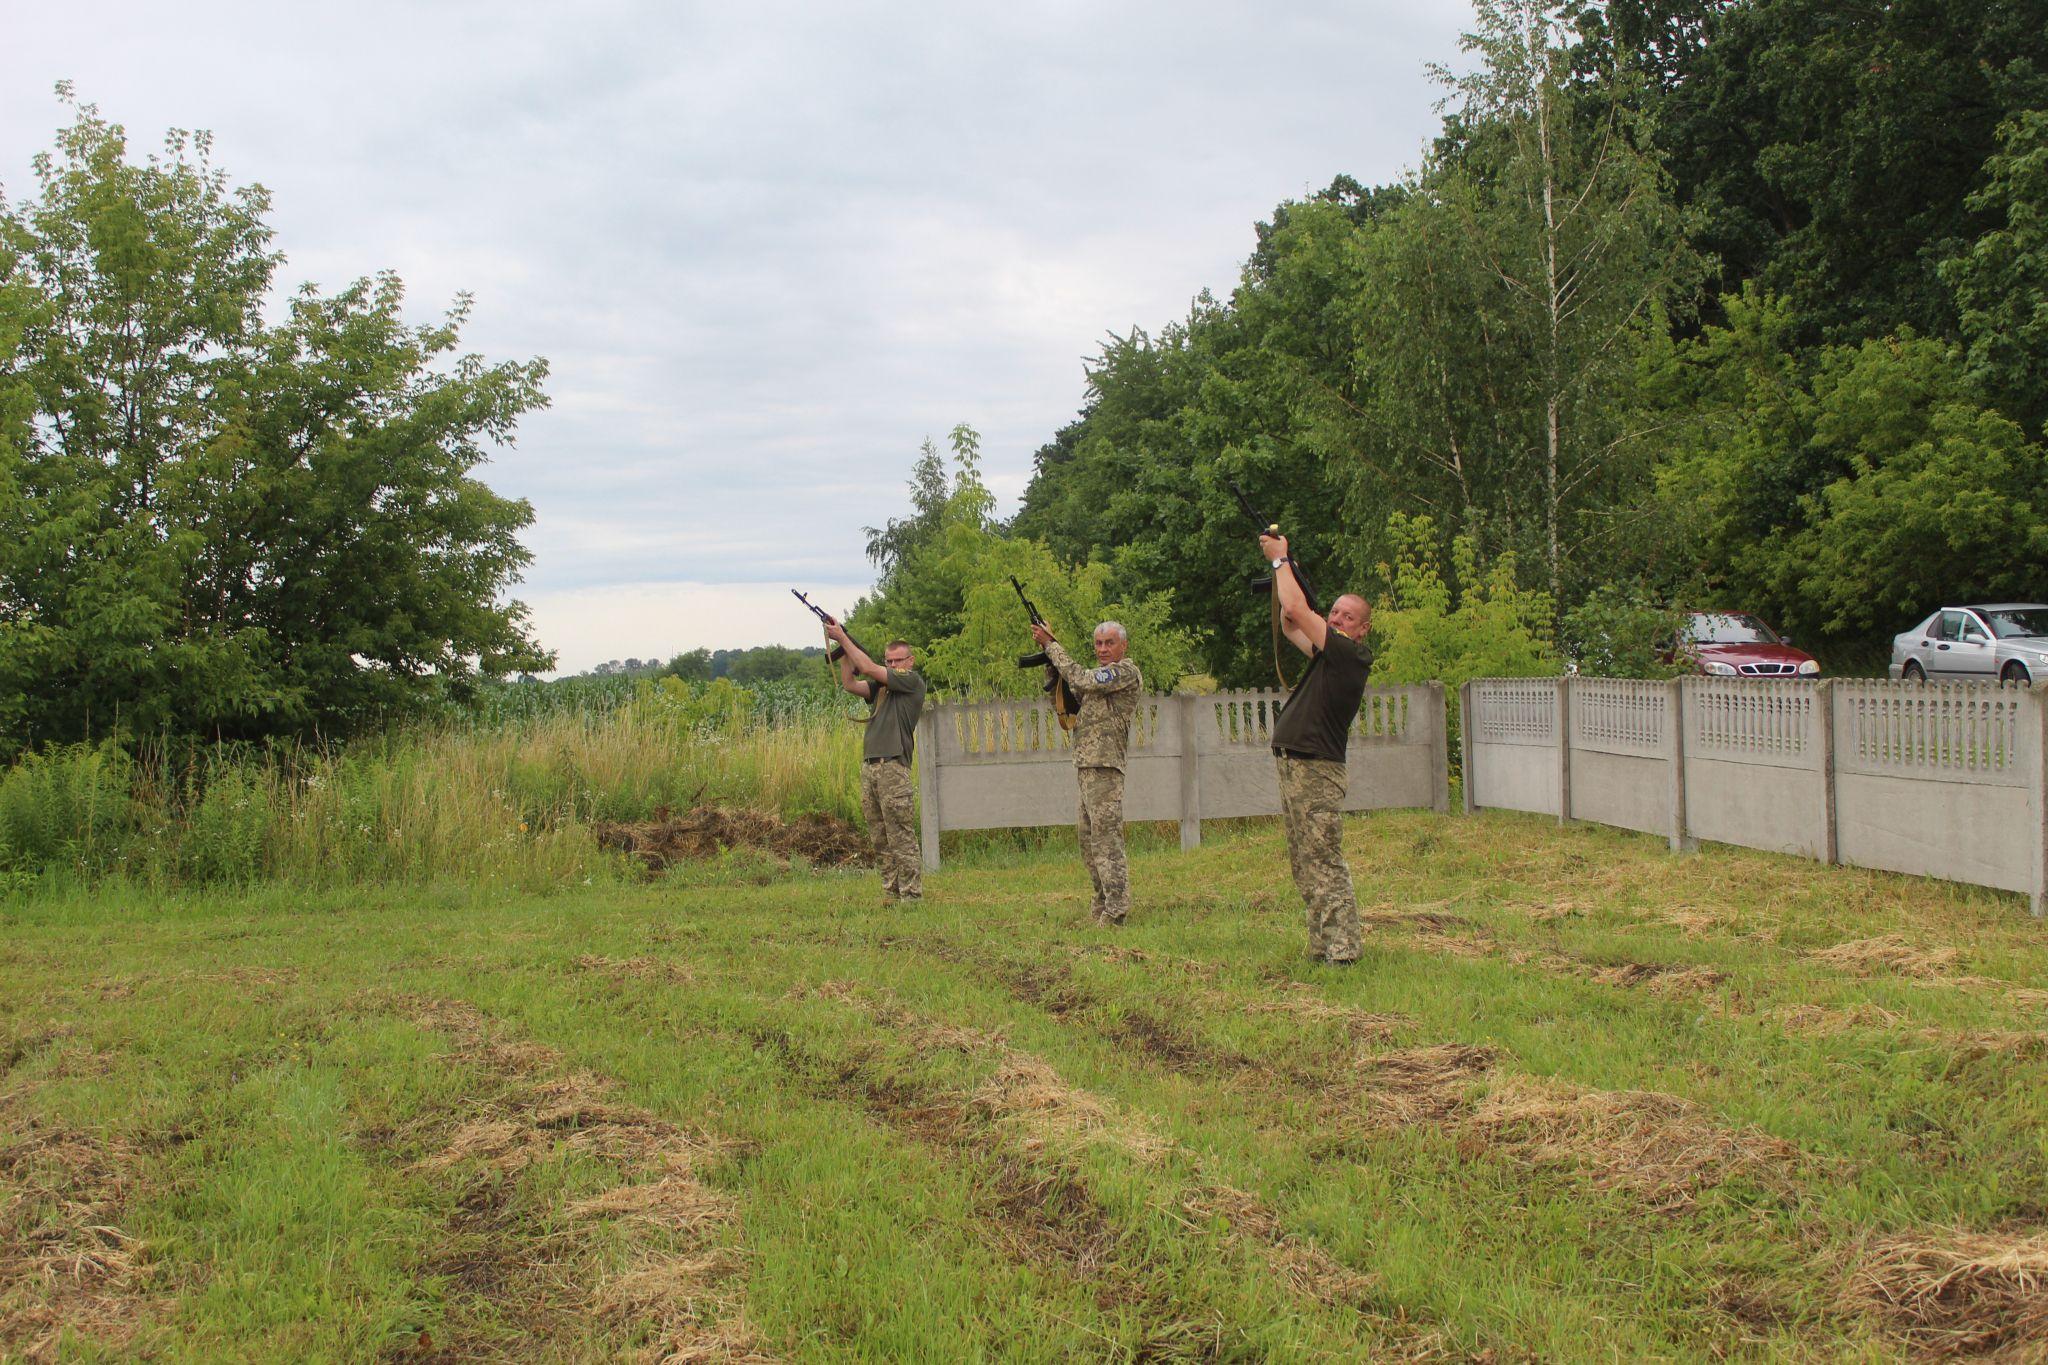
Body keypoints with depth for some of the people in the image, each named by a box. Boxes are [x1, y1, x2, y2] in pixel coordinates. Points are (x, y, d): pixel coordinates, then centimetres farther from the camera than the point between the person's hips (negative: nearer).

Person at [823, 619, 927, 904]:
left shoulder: (912, 681, -1)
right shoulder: (880, 686, 21)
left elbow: (868, 669, -5)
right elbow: (850, 683, 10)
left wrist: (843, 638, 1)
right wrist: (844, 649, 3)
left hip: (893, 767, -8)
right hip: (869, 767, 8)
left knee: (902, 838, -8)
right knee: (881, 841, 7)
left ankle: (911, 895, -6)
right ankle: (891, 894, 11)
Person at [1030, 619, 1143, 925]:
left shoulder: (1126, 671, -6)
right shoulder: (1101, 675, 22)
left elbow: (1081, 679, -17)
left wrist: (1051, 645, -7)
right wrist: (1052, 665, 10)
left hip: (1104, 767, -10)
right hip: (1087, 768, 10)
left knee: (1105, 835, -13)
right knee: (1089, 838, 13)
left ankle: (1115, 911, -14)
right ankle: (1103, 904, 20)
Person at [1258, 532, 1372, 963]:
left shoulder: (1350, 655, -12)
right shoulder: (1330, 654, 14)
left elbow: (1296, 610, -16)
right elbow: (1289, 626, 27)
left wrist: (1280, 559, -3)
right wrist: (1282, 567, 18)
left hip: (1316, 771, -10)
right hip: (1294, 767, 10)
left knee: (1324, 863, -10)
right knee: (1306, 865, 12)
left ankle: (1341, 949, -9)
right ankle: (1322, 947, 16)